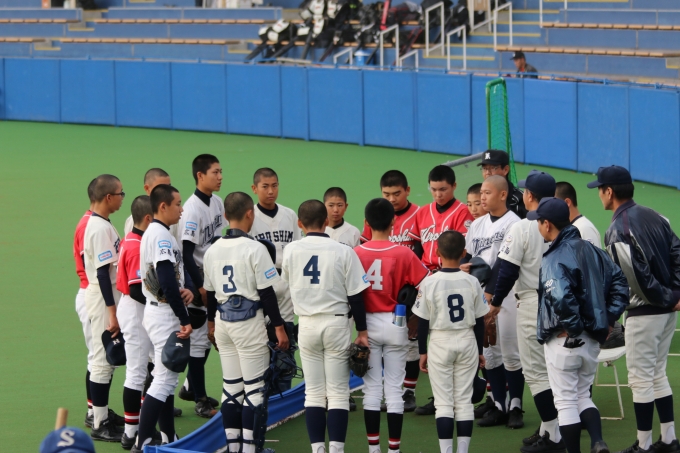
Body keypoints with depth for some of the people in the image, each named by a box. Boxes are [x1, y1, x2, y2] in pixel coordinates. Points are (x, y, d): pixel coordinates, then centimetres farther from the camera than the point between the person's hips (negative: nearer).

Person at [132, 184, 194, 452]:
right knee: (164, 380, -11)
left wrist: (188, 289, -7)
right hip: (165, 315, -11)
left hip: (155, 310, 11)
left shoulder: (154, 233, 14)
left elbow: (180, 268, 14)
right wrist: (185, 320, -22)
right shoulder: (162, 237, -19)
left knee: (166, 378, 17)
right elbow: (168, 283, -26)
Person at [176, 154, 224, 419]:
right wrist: (200, 286, -22)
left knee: (209, 336, 17)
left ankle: (191, 387, 31)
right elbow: (187, 253, -22)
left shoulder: (217, 203, 7)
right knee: (199, 338, -3)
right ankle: (200, 400, 4)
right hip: (197, 280, -9)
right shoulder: (192, 209, -20)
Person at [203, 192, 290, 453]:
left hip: (223, 322, 6)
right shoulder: (255, 249, -13)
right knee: (254, 387, -1)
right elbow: (266, 292, -12)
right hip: (249, 321, -6)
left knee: (231, 386, 12)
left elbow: (210, 292, 12)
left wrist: (211, 321, 26)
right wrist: (279, 326, -6)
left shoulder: (213, 251, 5)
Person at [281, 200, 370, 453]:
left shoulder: (290, 251, -3)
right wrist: (362, 331, 1)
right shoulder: (343, 252, -9)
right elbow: (355, 295, -6)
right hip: (337, 323, -2)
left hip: (307, 325, 2)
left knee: (313, 392, 8)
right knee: (338, 393, 1)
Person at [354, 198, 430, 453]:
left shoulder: (356, 254, -8)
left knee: (372, 388, 8)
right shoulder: (403, 254, -10)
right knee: (394, 388, 5)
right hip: (395, 324, -1)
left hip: (367, 323, 1)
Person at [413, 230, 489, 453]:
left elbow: (423, 322, -6)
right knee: (464, 401, 8)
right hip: (467, 343, 2)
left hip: (440, 343, -2)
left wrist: (423, 351, 4)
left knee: (444, 403, 2)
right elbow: (479, 321, 3)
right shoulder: (472, 282, -4)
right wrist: (479, 350, 14)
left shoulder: (429, 283, -11)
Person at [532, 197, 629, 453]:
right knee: (583, 396, 18)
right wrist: (609, 319, 9)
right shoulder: (591, 250, 8)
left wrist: (572, 327, -21)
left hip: (564, 340, -8)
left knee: (566, 401, 3)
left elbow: (560, 296, -34)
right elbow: (619, 283, 11)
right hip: (593, 340, 8)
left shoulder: (555, 258, -17)